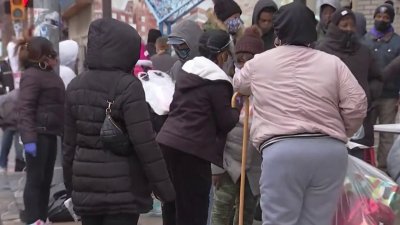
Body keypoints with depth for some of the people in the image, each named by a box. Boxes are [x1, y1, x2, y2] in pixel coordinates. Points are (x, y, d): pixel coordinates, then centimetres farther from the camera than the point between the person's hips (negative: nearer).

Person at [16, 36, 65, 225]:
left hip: (50, 133, 9)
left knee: (46, 179, 13)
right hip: (38, 134, -9)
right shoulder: (32, 75, -14)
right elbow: (25, 109, -22)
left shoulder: (49, 74, 16)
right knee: (35, 179, -5)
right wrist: (29, 138, -30)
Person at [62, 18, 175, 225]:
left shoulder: (76, 86, 5)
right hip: (122, 186, -6)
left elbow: (69, 142, 10)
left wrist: (70, 181, 20)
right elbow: (145, 142, -16)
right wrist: (163, 185, -9)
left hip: (85, 185, 6)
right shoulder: (128, 86, -14)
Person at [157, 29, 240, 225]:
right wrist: (239, 110, 11)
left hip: (167, 141, 8)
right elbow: (226, 121, -8)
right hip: (191, 149, -8)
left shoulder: (186, 70, 13)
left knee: (174, 206, 18)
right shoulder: (217, 81, -10)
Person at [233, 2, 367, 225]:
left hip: (282, 150, -2)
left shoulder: (259, 62, 12)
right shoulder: (333, 62, 10)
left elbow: (239, 84, 32)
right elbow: (357, 104, 3)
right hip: (331, 151, 2)